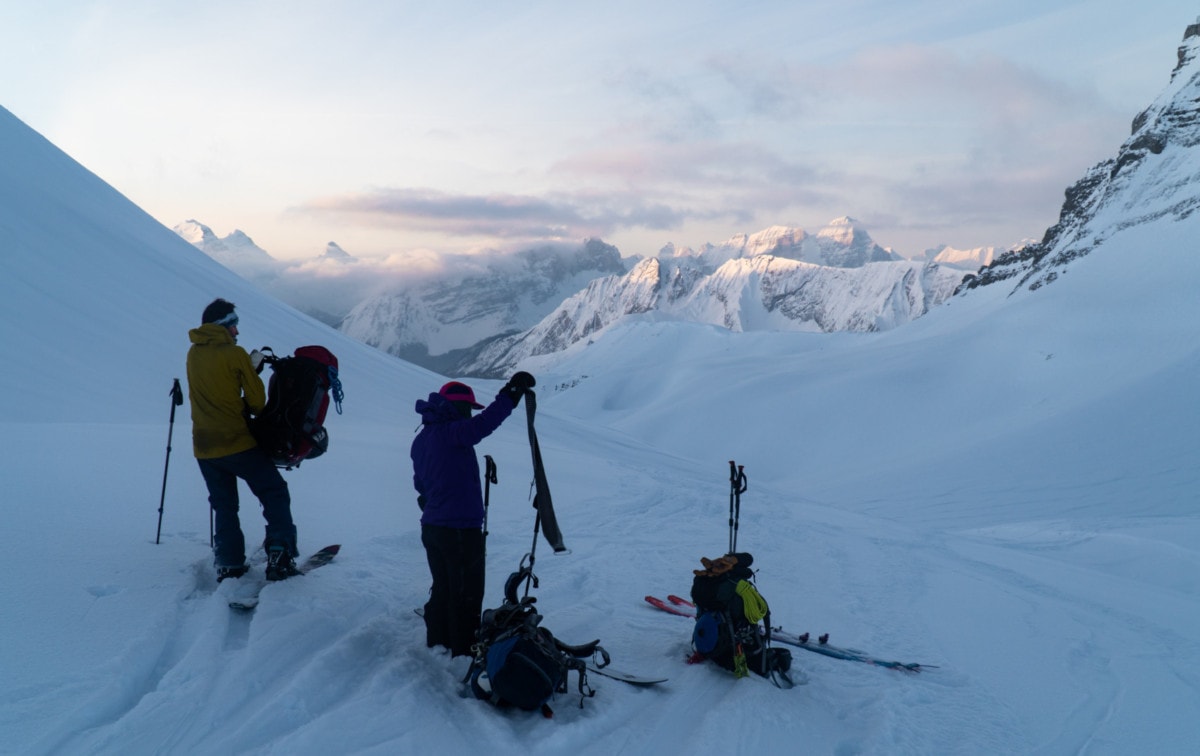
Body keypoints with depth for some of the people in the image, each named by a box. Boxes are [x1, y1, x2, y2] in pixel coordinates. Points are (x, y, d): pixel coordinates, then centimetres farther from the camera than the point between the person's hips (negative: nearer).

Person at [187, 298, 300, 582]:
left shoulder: (193, 354, 8)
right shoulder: (235, 354, -10)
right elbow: (257, 401, -6)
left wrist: (250, 367, 10)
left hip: (204, 445, 6)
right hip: (237, 442, -5)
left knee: (224, 505, 16)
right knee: (274, 493, 4)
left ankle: (229, 564, 13)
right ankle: (279, 556, -9)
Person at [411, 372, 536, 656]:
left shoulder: (422, 439, 11)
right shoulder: (449, 433, -18)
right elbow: (484, 423, -32)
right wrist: (514, 390, -27)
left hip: (432, 527, 9)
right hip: (460, 530, -9)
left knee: (442, 589, 21)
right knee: (467, 595, 3)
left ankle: (438, 643, 30)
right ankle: (464, 653, 10)